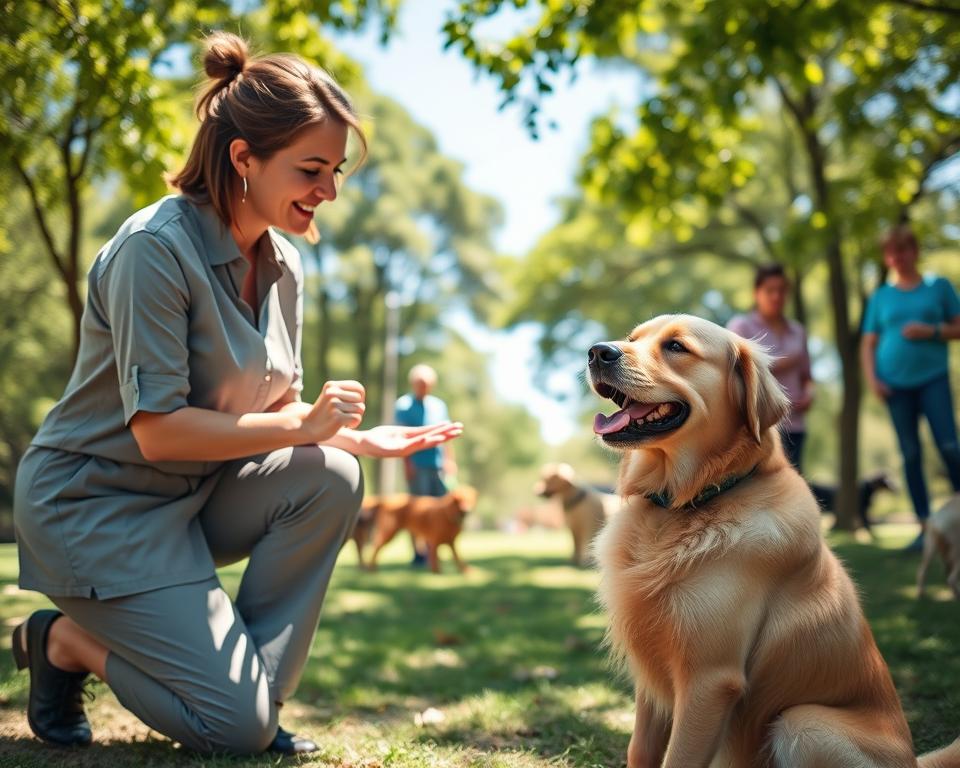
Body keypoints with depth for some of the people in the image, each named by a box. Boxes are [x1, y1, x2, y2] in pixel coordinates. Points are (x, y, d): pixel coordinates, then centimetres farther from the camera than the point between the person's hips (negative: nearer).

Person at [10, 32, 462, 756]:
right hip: (95, 503, -7)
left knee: (330, 478, -19)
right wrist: (301, 426, -23)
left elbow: (277, 406, 6)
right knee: (236, 727, -13)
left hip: (193, 493, 8)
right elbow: (158, 430, -25)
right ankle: (66, 640, 11)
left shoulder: (284, 266, 2)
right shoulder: (156, 248, -23)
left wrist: (359, 436, -12)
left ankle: (251, 684, -3)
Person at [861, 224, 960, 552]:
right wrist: (871, 379, -2)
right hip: (896, 384, 2)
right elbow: (868, 344, 11)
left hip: (933, 378, -2)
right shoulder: (881, 296, 12)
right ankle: (925, 527, 6)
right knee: (910, 455, 2)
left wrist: (931, 331, -10)